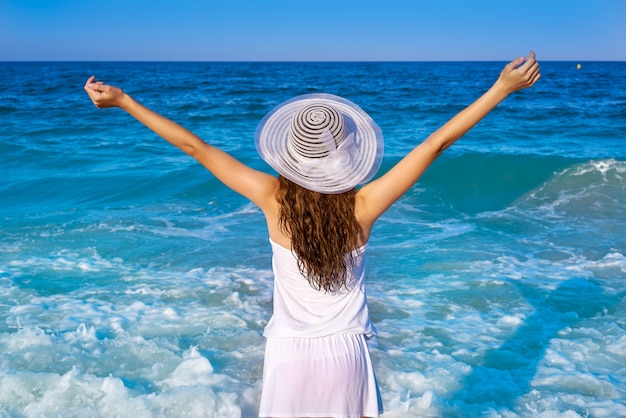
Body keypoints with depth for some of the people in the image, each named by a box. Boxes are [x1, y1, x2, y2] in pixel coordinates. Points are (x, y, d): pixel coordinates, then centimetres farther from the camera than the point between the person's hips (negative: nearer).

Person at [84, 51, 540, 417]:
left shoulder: (274, 199, -17)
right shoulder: (364, 206, -17)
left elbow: (195, 147, -12)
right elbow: (436, 143, -14)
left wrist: (122, 100, -5)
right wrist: (503, 87, -8)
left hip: (289, 352, 0)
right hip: (345, 352, 0)